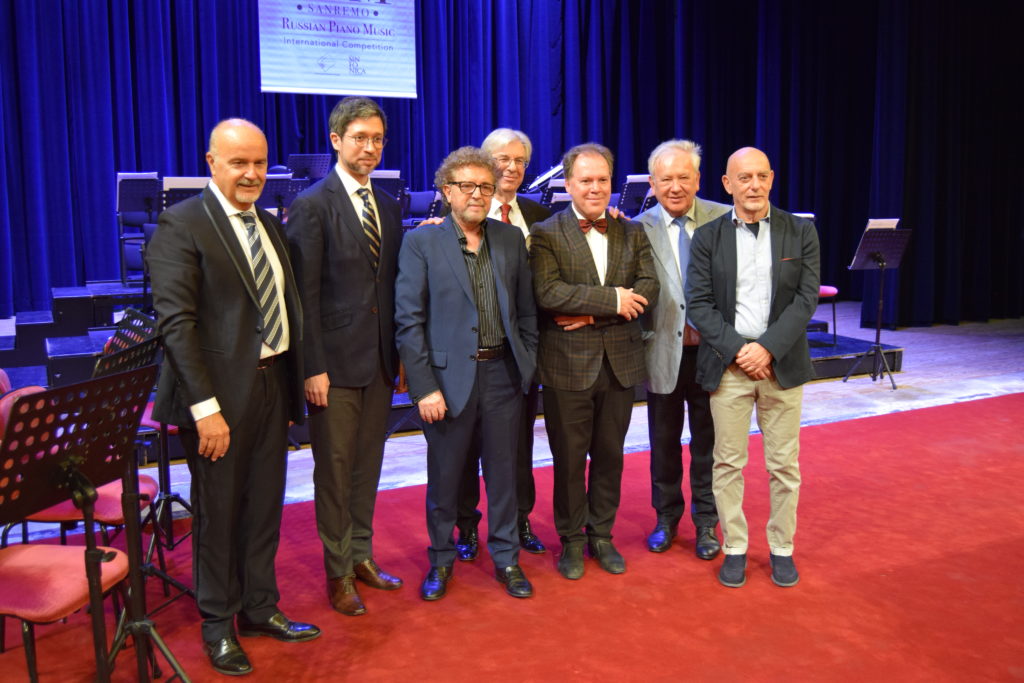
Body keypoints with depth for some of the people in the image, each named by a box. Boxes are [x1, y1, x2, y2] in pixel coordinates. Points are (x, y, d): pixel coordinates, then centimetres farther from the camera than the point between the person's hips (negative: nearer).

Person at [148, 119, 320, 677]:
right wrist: (205, 406, -21)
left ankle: (260, 609, 34)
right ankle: (218, 625, 27)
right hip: (220, 394, -6)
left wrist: (292, 382, 7)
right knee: (217, 511, 8)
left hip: (272, 384, 7)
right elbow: (175, 321, -17)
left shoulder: (270, 226, 13)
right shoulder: (182, 224, -10)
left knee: (264, 506, 16)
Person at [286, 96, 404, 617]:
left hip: (381, 359, 6)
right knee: (334, 466, 4)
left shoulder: (389, 207, 11)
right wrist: (313, 367, -15)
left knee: (368, 462, 15)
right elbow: (305, 295, -11)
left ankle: (361, 554, 30)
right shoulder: (311, 206, -8)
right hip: (335, 359, -6)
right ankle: (338, 570, 19)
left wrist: (402, 354, 9)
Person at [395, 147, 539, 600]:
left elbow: (526, 311, 11)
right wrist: (424, 387, -12)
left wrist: (528, 367, 5)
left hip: (502, 374, 3)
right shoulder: (421, 243, -4)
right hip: (449, 375, -3)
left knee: (503, 472, 12)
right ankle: (440, 561, 29)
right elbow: (409, 321, -8)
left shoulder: (511, 239, 7)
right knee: (444, 476, 10)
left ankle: (506, 558, 29)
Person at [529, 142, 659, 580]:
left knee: (610, 455, 13)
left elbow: (648, 288, -4)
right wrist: (612, 300, -17)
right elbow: (547, 293, -17)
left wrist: (590, 312, -16)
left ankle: (601, 536, 30)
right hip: (568, 364, -3)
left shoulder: (633, 233, 9)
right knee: (569, 458, 8)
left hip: (620, 363, 3)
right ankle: (571, 540, 24)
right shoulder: (546, 234, -3)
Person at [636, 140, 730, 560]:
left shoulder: (724, 220, -4)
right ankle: (666, 517, 35)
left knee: (708, 442, 13)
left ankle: (706, 521, 31)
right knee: (664, 442, 16)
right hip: (663, 352, 1)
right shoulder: (638, 229, -4)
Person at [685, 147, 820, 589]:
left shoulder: (801, 232, 3)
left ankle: (782, 549, 24)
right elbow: (698, 304, -4)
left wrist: (768, 347, -15)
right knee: (728, 463, 6)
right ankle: (734, 548, 20)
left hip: (782, 365, 1)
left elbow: (806, 298, -4)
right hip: (727, 365, 0)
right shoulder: (707, 237, 1)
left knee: (784, 464, 8)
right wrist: (737, 349, -14)